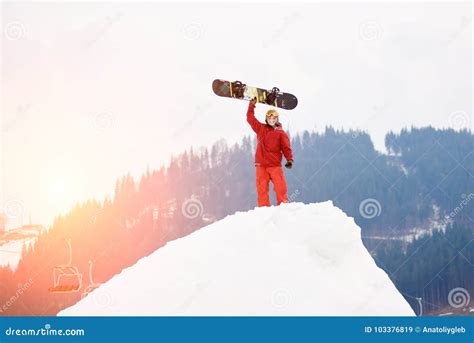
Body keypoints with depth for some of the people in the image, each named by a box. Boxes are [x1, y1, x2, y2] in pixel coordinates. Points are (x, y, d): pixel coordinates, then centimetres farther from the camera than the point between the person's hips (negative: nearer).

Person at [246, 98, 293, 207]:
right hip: (261, 165, 2)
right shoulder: (260, 128, 14)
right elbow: (250, 118, 18)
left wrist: (289, 159, -12)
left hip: (275, 165, -2)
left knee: (280, 187, -8)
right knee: (262, 189, -2)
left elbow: (286, 148, 0)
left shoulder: (281, 132, 6)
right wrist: (252, 106, 16)